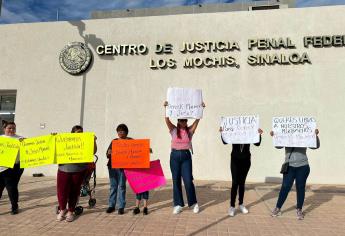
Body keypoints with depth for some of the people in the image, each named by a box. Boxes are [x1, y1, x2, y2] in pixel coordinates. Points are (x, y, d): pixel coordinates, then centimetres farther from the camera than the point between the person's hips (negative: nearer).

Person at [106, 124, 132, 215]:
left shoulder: (130, 141, 4)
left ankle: (121, 207, 8)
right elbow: (108, 154, 10)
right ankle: (111, 205, 17)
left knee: (121, 186, 1)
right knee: (113, 186, 9)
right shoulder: (114, 141, 14)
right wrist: (109, 153, -12)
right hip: (112, 165, 3)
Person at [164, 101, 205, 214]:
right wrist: (166, 108, -25)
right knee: (176, 181, 6)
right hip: (175, 155, 1)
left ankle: (194, 203, 17)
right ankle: (178, 205, 17)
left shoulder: (190, 130, 2)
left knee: (188, 180, -2)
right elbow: (167, 120, -12)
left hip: (186, 156, 0)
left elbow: (197, 120, -8)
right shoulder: (173, 130, 0)